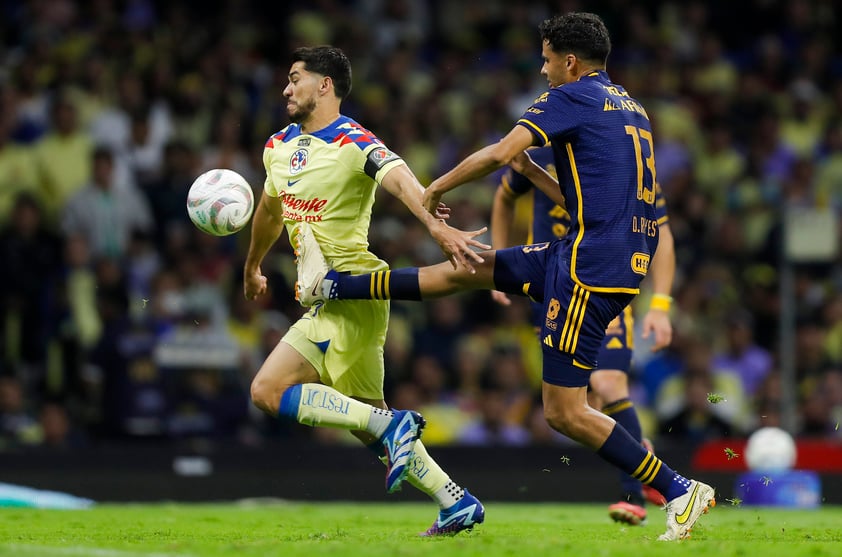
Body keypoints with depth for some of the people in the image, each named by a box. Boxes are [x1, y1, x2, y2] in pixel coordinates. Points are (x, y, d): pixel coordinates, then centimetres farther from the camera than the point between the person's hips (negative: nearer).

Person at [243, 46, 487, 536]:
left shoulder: (354, 144, -14)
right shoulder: (279, 147, 12)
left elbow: (399, 179, -32)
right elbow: (270, 209, 30)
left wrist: (437, 225, -50)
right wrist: (252, 267, 44)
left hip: (349, 294, -9)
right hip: (325, 296, 9)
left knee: (269, 391, -17)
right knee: (366, 418, 12)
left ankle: (391, 425, -16)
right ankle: (457, 502, 15)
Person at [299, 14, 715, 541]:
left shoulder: (573, 97, -8)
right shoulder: (633, 109, 18)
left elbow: (499, 153, -16)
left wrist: (437, 186, 0)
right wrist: (530, 171, 23)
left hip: (591, 269, -9)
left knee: (564, 412, -6)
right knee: (468, 267, 17)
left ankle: (681, 491, -3)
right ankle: (331, 286, 26)